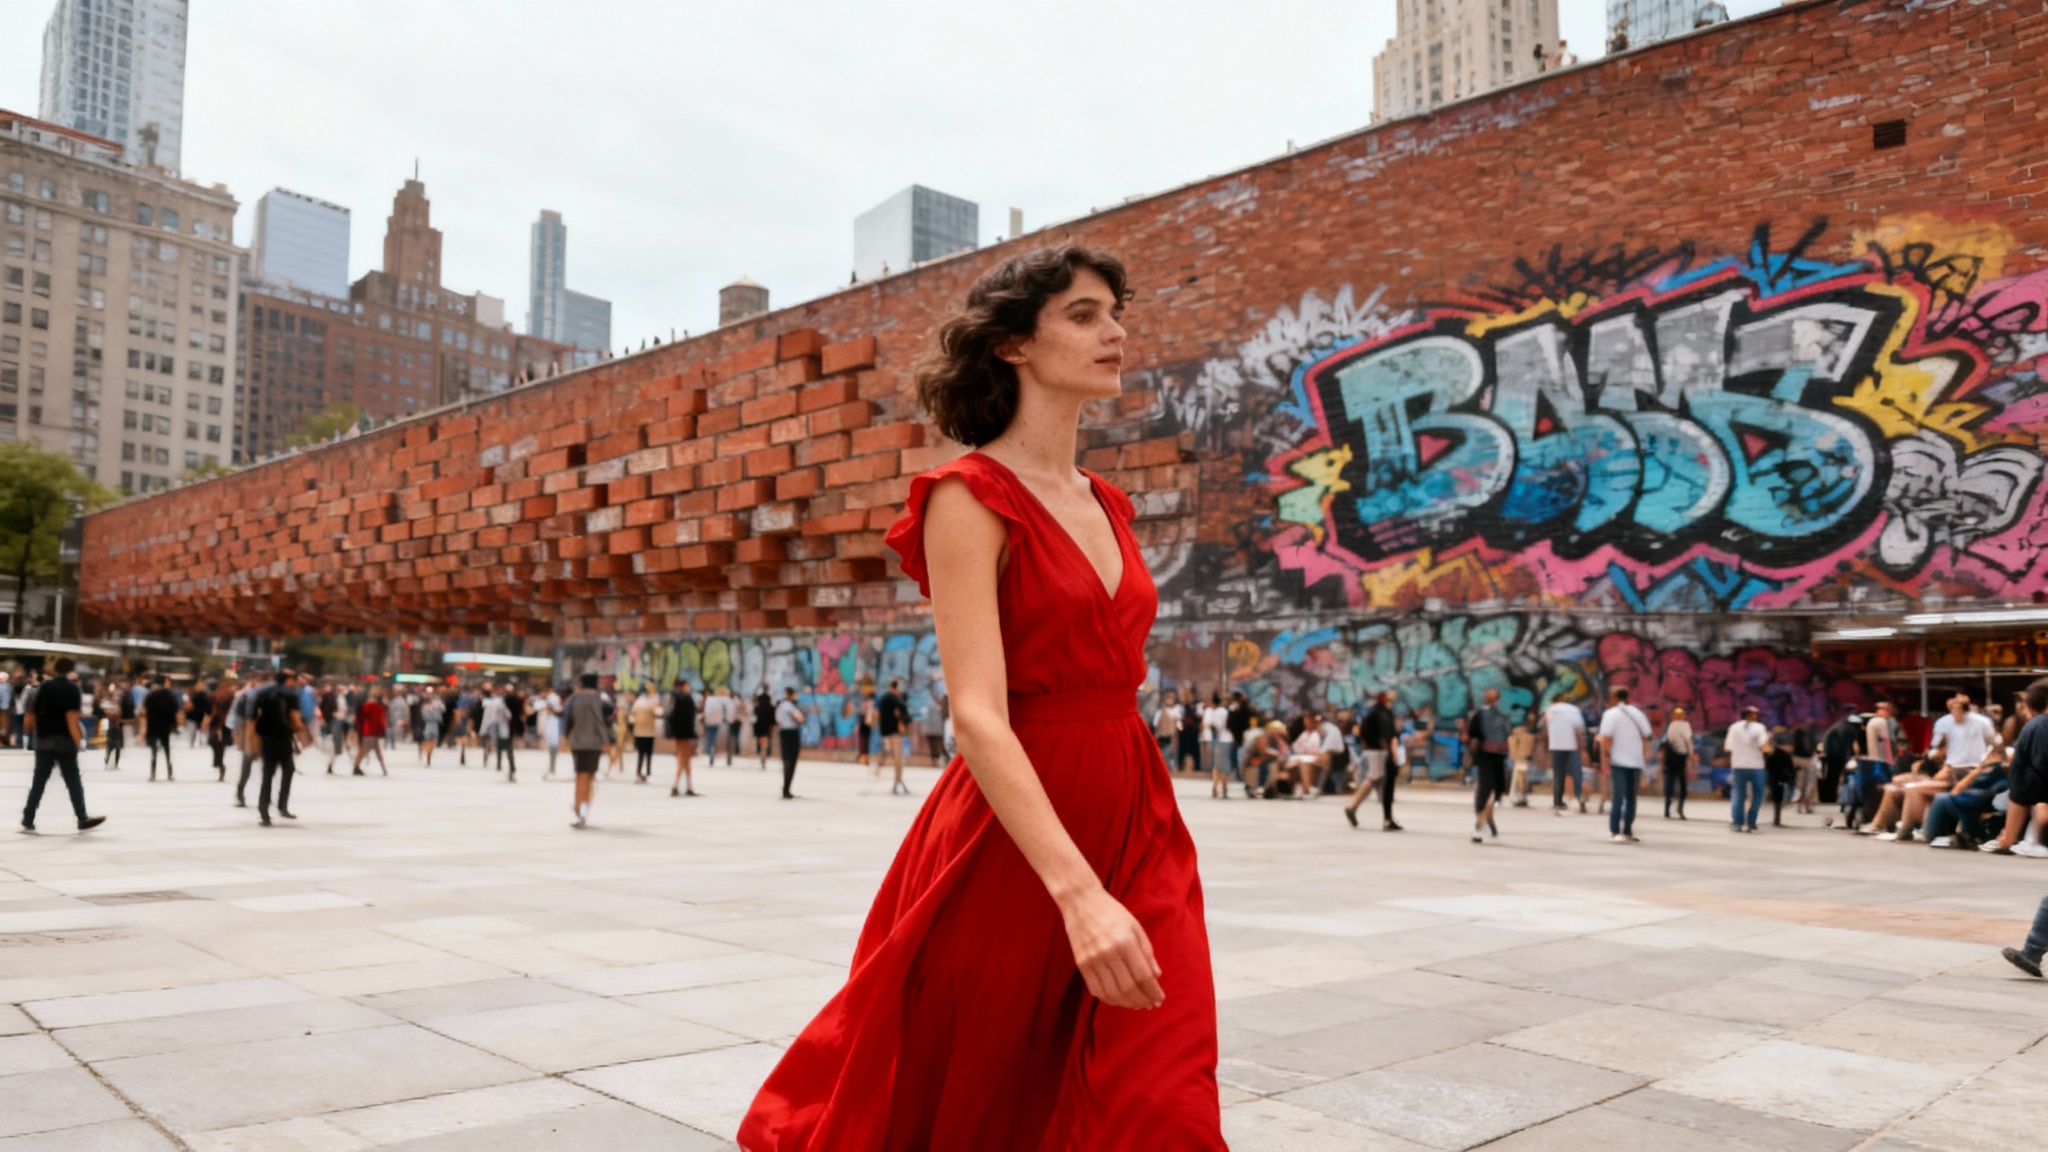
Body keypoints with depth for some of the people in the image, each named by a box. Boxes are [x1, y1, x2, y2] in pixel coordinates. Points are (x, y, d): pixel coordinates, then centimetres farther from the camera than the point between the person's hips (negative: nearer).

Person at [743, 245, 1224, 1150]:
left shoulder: (1105, 506, 12)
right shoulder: (970, 498, -11)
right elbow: (978, 716, -22)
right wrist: (1078, 892, -32)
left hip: (1135, 824, 6)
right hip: (1009, 839, -6)